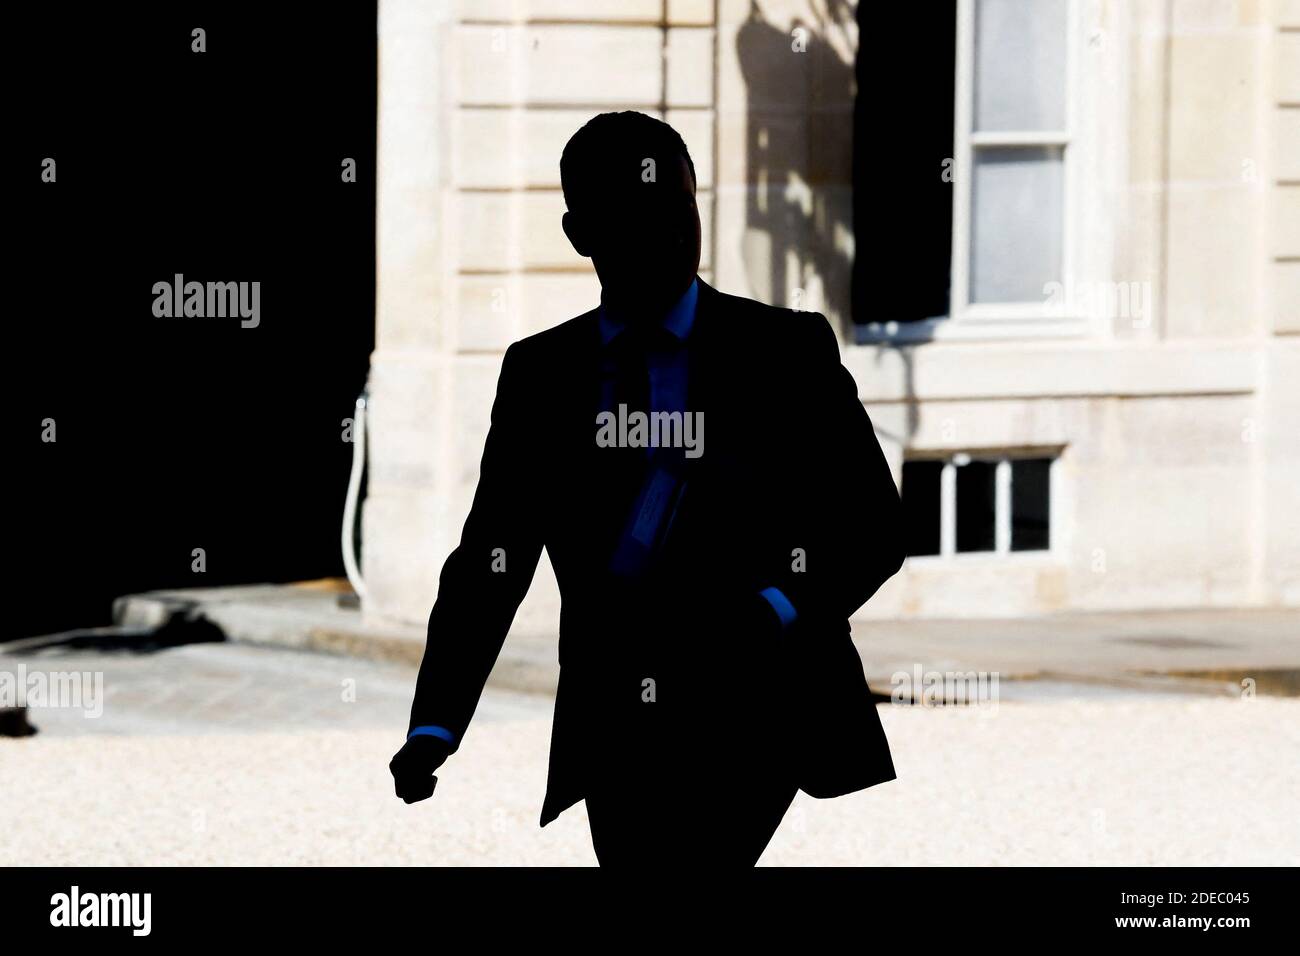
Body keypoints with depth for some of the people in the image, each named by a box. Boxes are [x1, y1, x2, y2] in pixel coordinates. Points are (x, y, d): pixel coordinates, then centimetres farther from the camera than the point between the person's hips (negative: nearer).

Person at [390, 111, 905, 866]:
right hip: (615, 731, 4)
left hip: (755, 713, -4)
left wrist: (773, 616, -18)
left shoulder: (787, 350, 3)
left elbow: (875, 527, 2)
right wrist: (434, 730, -5)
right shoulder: (539, 373, 11)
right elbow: (488, 560, 8)